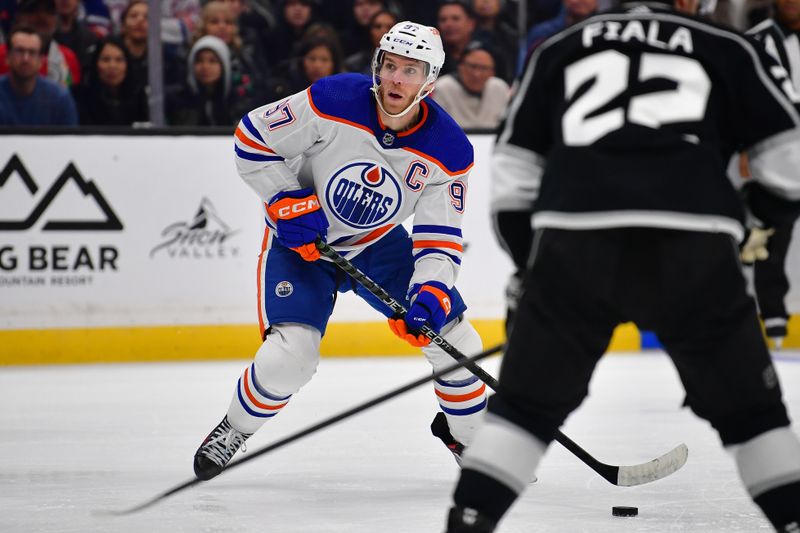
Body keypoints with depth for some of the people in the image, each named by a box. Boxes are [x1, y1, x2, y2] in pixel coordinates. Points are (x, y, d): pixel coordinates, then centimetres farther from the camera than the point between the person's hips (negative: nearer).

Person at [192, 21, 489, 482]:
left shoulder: (449, 151, -19)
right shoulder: (333, 102, -26)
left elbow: (440, 237, -16)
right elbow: (252, 137, -15)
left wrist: (431, 295, -32)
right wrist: (288, 203, -21)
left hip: (381, 243, 3)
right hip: (301, 236, -3)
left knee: (455, 339, -4)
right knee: (290, 356, -21)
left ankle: (466, 434, 25)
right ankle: (235, 429, 7)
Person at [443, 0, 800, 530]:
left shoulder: (560, 48, 24)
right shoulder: (728, 49, 20)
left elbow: (514, 176, 20)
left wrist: (529, 265, 31)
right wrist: (749, 226, 31)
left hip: (575, 243, 1)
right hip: (692, 248, -1)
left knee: (528, 403, 16)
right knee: (750, 409, 17)